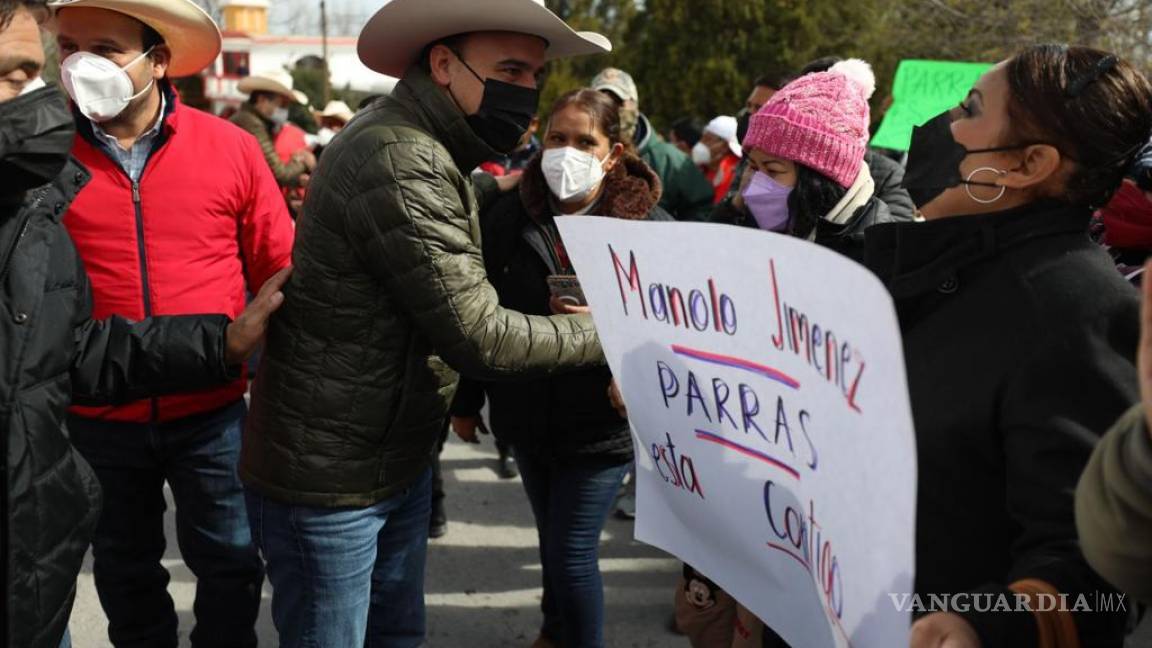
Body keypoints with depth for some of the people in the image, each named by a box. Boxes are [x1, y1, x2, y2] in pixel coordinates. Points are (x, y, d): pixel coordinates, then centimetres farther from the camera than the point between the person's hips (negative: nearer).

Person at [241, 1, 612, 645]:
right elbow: (479, 338, -25)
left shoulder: (428, 152, 7)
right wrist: (604, 332, -13)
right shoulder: (400, 162, -26)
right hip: (327, 478, -10)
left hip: (400, 461, 10)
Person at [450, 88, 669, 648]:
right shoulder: (507, 217, 0)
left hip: (603, 421, -4)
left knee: (572, 551, -2)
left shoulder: (649, 224, -10)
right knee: (552, 538, 21)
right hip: (529, 414, 4)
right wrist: (466, 401, 11)